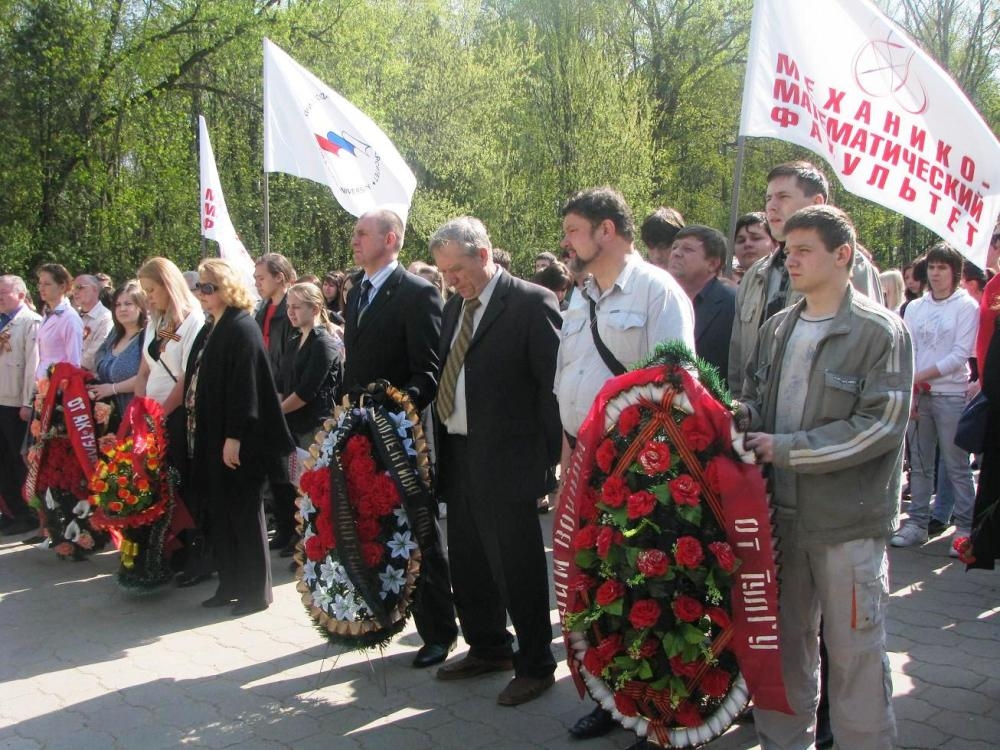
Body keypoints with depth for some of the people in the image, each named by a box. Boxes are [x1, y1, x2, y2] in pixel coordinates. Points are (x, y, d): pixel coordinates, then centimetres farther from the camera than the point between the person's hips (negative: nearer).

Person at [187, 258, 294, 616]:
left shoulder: (242, 328, -14)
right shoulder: (214, 329, 14)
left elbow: (245, 385, -20)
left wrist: (234, 436, -23)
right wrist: (202, 434, 16)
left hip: (237, 441, -9)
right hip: (212, 438, 9)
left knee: (244, 512, 0)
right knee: (221, 513, 13)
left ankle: (256, 590, 11)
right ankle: (230, 584, 24)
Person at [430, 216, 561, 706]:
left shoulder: (532, 304, -11)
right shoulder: (455, 307, 13)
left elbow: (554, 385, -13)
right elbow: (446, 378, 15)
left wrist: (549, 461, -14)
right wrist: (441, 450, 7)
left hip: (506, 462, -8)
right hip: (458, 458, 8)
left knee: (518, 569, 3)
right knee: (467, 565, 18)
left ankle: (535, 665, 21)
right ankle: (488, 649, 37)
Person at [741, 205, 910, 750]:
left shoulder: (881, 331, -8)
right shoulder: (777, 328, 10)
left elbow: (880, 425, -16)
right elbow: (753, 399, 18)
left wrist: (785, 448, -18)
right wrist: (743, 424, -6)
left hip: (848, 521, -5)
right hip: (781, 513, 6)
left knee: (854, 652, 6)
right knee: (785, 642, 17)